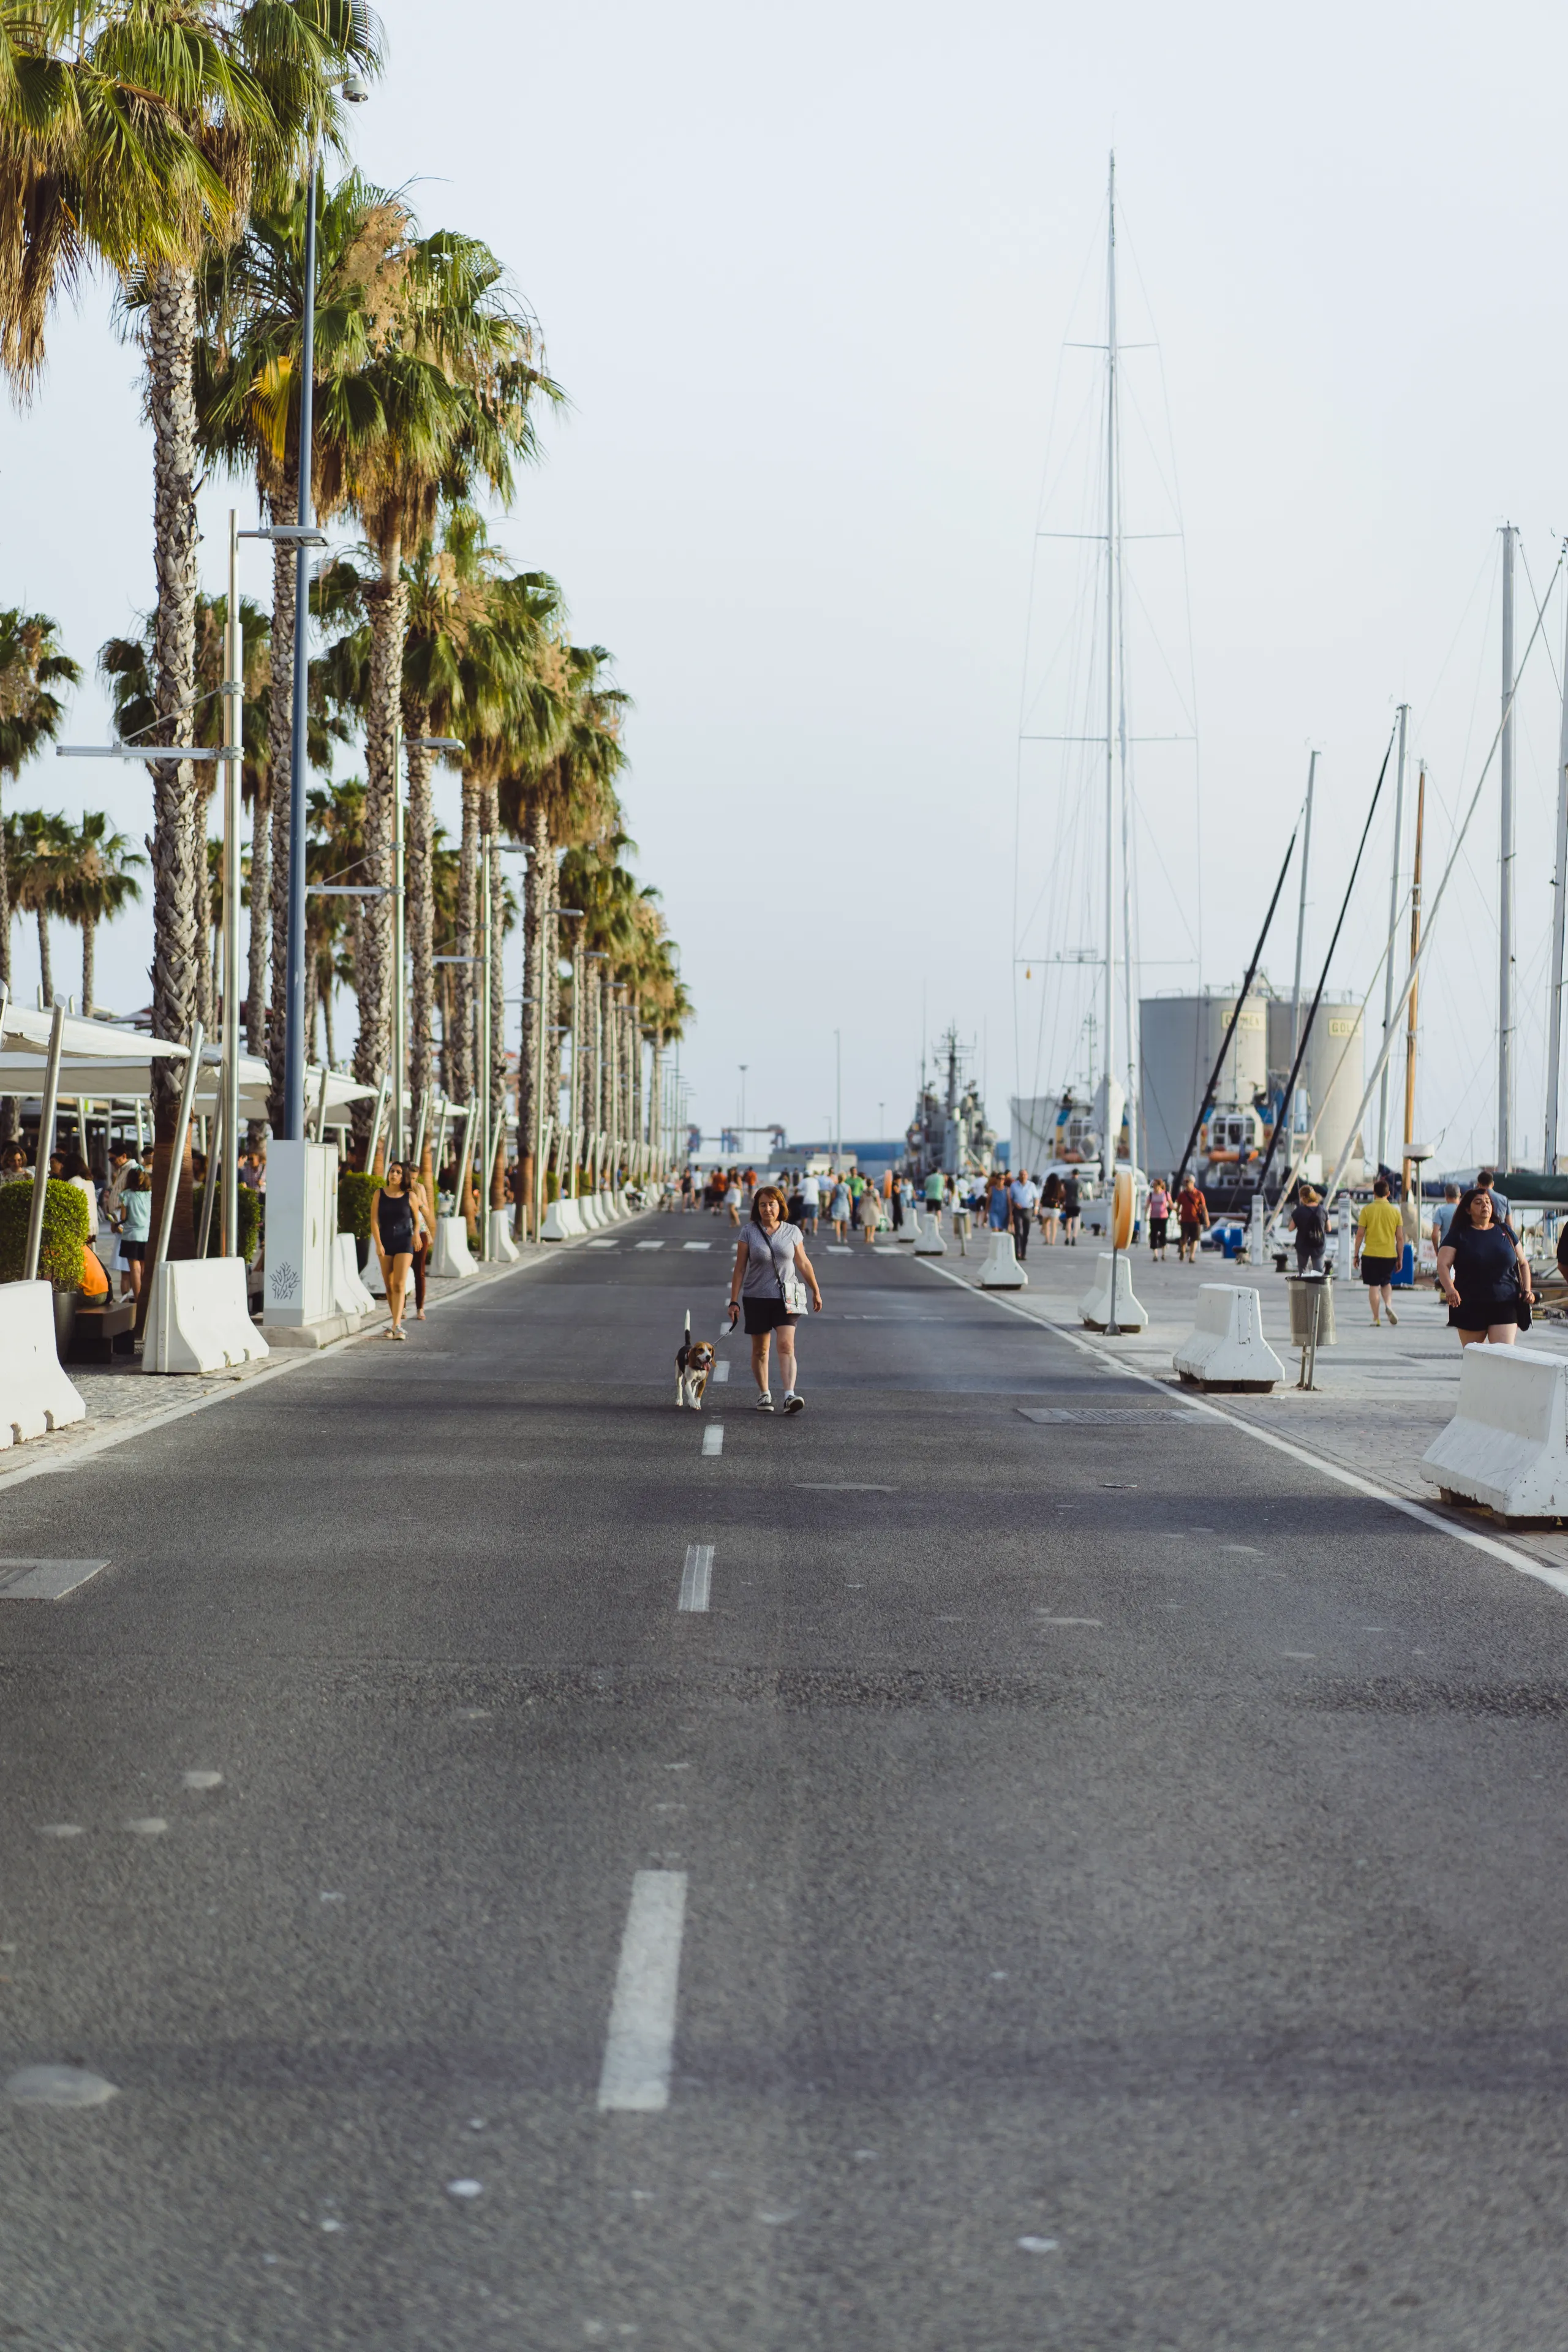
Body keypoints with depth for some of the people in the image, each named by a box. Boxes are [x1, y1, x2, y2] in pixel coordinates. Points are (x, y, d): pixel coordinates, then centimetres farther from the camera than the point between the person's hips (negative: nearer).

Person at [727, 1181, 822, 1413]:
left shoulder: (792, 1232, 2)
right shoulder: (749, 1233, -2)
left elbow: (804, 1264, 13)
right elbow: (739, 1269, -1)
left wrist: (816, 1292, 19)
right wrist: (734, 1302, -5)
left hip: (786, 1298, 0)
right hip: (756, 1298, 0)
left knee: (787, 1345, -15)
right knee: (760, 1350, 9)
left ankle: (790, 1395, -25)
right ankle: (764, 1394, 25)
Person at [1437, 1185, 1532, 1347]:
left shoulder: (1505, 1232, 12)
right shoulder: (1458, 1235, 3)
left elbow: (1523, 1264, 20)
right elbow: (1443, 1265, -8)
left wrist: (1527, 1290, 3)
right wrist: (1449, 1289, -27)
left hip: (1505, 1306, 1)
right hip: (1470, 1308, -1)